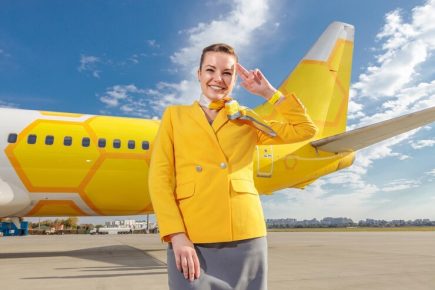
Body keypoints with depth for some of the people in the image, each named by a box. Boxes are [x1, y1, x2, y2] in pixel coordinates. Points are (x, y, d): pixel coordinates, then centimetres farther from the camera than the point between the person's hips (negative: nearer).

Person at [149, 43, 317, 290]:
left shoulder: (246, 120, 13)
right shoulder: (175, 115, 10)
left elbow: (306, 129, 12)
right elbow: (160, 178, 1)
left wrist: (269, 92, 9)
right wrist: (177, 236, -10)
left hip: (245, 237, 2)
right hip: (192, 239, -1)